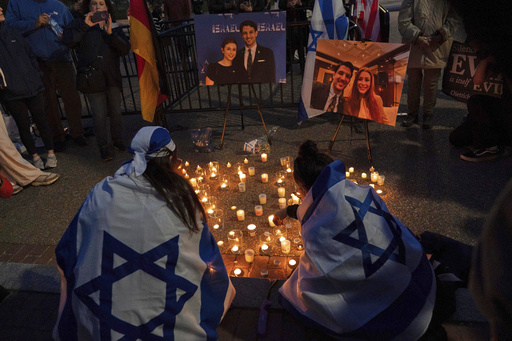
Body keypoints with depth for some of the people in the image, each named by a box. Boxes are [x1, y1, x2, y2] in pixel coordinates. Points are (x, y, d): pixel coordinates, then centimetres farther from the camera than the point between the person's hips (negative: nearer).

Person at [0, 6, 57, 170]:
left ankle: (51, 153, 17)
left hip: (33, 88, 3)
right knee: (23, 125, 6)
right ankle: (35, 157, 18)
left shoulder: (14, 34, 12)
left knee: (41, 120, 7)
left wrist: (36, 74, 7)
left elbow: (30, 54, 17)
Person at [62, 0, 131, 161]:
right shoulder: (80, 24, 6)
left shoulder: (114, 27, 12)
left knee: (116, 112, 10)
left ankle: (117, 140, 29)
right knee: (99, 115, -4)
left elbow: (126, 49, -3)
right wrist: (85, 25, -17)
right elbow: (67, 41, -11)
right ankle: (104, 147, 10)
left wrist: (110, 33, -15)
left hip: (112, 77, 3)